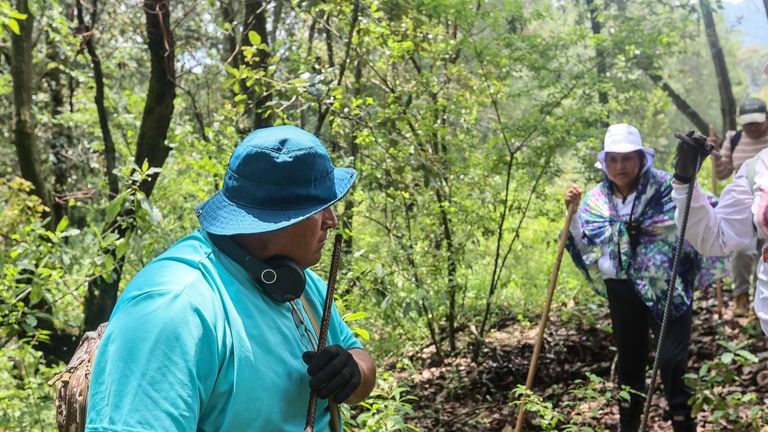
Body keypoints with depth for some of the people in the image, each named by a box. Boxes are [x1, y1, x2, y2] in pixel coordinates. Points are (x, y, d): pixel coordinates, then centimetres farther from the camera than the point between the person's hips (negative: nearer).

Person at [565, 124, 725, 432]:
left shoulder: (666, 187, -9)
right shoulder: (596, 199, 3)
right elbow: (586, 247, 9)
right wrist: (573, 212, -2)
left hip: (668, 288, -4)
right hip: (622, 290, 4)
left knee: (671, 360, -6)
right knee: (629, 359, 16)